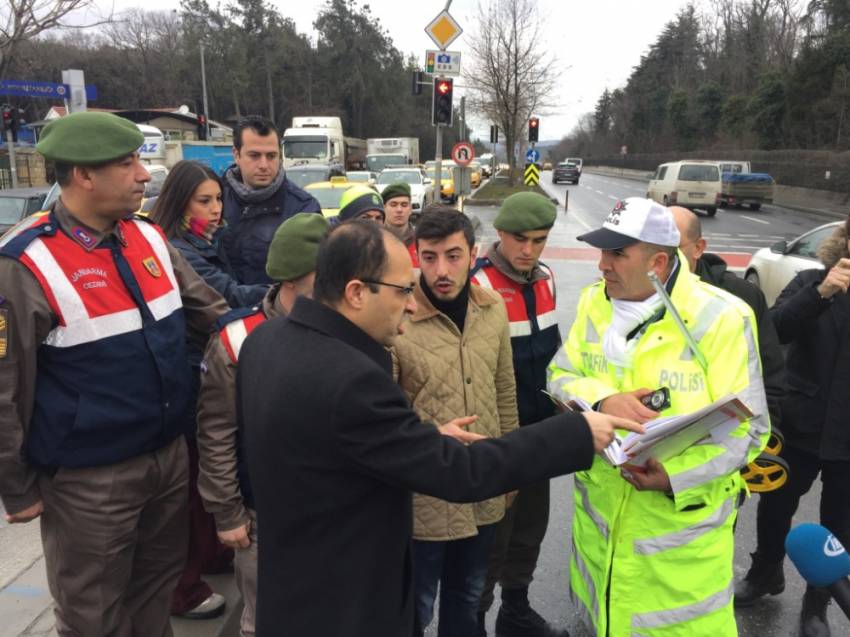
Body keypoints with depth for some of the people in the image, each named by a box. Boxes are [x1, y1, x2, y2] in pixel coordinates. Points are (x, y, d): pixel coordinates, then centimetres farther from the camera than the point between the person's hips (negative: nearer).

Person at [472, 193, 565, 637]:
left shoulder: (544, 278, 4)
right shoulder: (478, 284, -19)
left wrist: (556, 409, 15)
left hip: (538, 427, 7)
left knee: (531, 526, 19)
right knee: (492, 533, 6)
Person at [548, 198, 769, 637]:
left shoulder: (722, 317, -17)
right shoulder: (594, 302, -1)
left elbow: (746, 429, -15)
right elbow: (560, 376, 1)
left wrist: (675, 475, -28)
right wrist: (602, 401, -21)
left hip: (683, 522, -4)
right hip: (600, 512, 4)